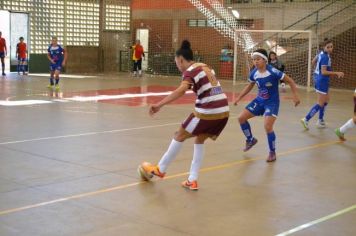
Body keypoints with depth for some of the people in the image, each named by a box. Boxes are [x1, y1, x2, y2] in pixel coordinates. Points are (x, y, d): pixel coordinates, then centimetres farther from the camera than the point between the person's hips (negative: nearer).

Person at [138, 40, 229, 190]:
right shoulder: (205, 67, 17)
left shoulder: (190, 71, -7)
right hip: (223, 112, 7)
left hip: (208, 113, -7)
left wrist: (159, 104, -30)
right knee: (199, 140, 22)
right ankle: (192, 181, 18)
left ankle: (160, 169, 25)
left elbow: (181, 90, -26)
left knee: (179, 136, 11)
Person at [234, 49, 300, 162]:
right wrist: (239, 97, 11)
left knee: (267, 126, -21)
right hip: (259, 100, 6)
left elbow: (290, 81, -15)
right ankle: (250, 140, 27)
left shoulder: (273, 72, -23)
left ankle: (272, 153, 1)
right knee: (241, 118, 3)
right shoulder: (254, 73, -6)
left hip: (272, 102, -6)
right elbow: (249, 86, 15)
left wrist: (295, 95, -25)